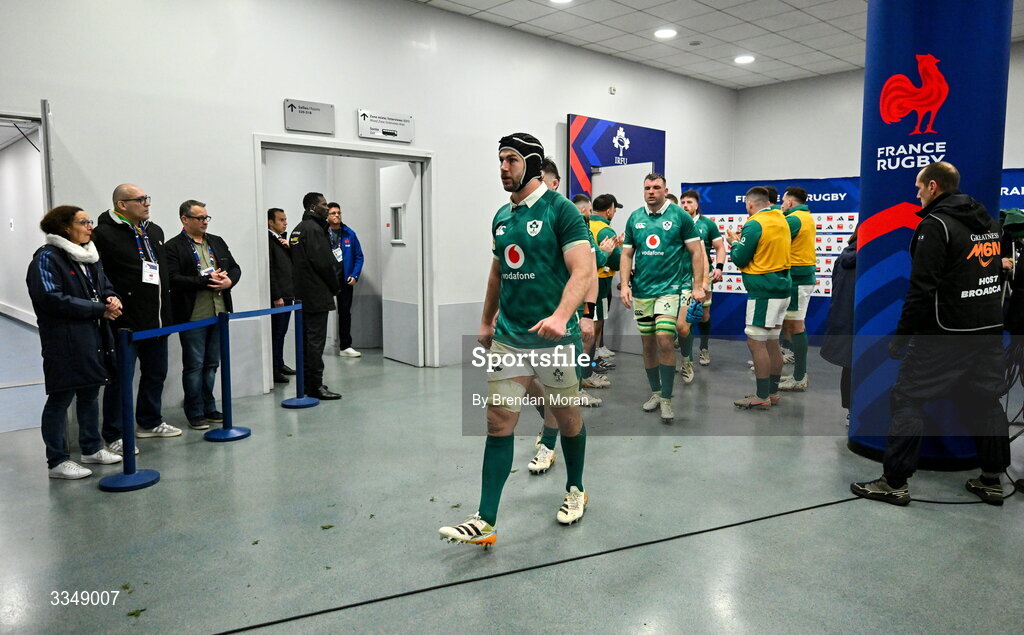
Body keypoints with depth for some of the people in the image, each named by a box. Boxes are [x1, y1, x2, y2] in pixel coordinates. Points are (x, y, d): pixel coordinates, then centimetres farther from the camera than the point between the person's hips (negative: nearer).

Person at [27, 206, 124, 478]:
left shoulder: (89, 256, 15)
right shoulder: (47, 258, -10)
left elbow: (106, 287, 20)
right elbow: (53, 300, -19)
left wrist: (112, 299, -5)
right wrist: (99, 309, -18)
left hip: (94, 338, 8)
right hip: (64, 341, -8)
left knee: (90, 394, 17)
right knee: (60, 399, 0)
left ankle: (92, 448, 30)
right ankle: (57, 461, 8)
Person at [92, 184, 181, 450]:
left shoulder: (155, 231, 14)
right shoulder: (105, 235, -11)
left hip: (156, 319, 8)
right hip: (125, 322, -8)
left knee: (156, 373, 18)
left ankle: (150, 422, 34)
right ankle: (114, 435, 10)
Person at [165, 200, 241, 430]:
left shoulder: (217, 242, 14)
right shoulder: (173, 247, -6)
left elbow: (235, 268, 15)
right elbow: (173, 279, -16)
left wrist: (229, 281, -6)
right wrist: (205, 281, -18)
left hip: (218, 314, 6)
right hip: (192, 316, -6)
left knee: (211, 364, 14)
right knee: (194, 365, 2)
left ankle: (209, 407, 25)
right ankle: (195, 413, 13)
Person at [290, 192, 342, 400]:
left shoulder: (298, 229, 18)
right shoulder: (314, 229, -13)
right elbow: (323, 262, -19)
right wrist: (335, 286, -5)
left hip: (302, 294, 10)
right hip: (317, 294, -10)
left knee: (306, 338, 14)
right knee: (316, 339, -7)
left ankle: (306, 382, 20)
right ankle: (315, 385, -5)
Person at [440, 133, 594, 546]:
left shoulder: (559, 210, -9)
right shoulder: (501, 216, 12)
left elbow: (583, 270, -17)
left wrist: (561, 316, -32)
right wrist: (486, 321, 26)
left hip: (554, 338, -5)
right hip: (508, 337, 6)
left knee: (567, 418, 12)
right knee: (498, 423, 0)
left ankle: (575, 490, 36)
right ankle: (485, 521, 4)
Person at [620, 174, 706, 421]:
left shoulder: (680, 216, -2)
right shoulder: (634, 218, 8)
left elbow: (696, 252, -1)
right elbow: (627, 254, 11)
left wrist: (698, 286, -7)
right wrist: (625, 284, 1)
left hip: (671, 287, -4)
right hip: (642, 289, 4)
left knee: (664, 340, -14)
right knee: (648, 344, 9)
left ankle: (666, 398, -2)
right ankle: (655, 392, 26)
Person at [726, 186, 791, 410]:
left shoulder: (754, 225, -13)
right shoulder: (781, 220, 13)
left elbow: (740, 259, -11)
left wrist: (735, 243, 8)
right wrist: (742, 240, 16)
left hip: (763, 292, -9)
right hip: (781, 288, 9)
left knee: (756, 342, -4)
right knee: (772, 341, 15)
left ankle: (762, 397, -1)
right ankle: (773, 392, 24)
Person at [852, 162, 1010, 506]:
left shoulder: (936, 225, -14)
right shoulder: (989, 221, 13)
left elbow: (922, 289, -19)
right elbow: (998, 276, 20)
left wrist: (900, 337, -15)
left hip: (945, 334, -8)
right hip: (990, 330, 8)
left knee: (908, 399, -2)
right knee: (985, 401, 16)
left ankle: (894, 482, 2)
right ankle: (992, 480, 23)